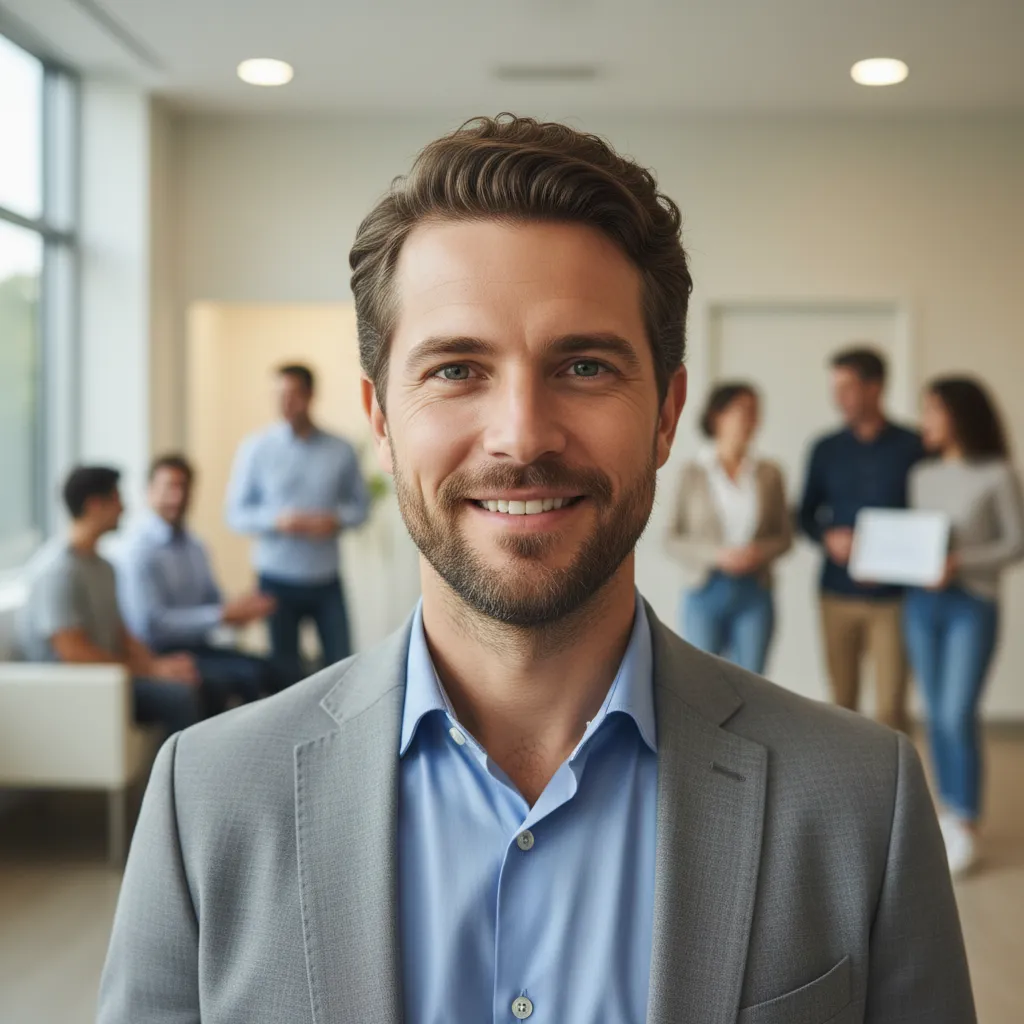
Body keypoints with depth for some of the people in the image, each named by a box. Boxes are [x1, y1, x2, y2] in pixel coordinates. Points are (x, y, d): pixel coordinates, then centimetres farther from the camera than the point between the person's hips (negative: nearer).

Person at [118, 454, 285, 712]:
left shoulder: (193, 545, 13)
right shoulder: (139, 550, -11)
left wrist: (241, 609, -4)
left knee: (270, 672, -20)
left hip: (199, 648, 7)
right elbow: (150, 625, -19)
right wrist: (222, 615, -18)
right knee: (248, 675, -28)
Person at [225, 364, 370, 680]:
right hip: (278, 580, -1)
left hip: (326, 581, 1)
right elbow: (236, 514, -2)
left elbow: (360, 505, 9)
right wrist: (276, 520, -19)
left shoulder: (341, 450, 1)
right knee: (284, 671, 8)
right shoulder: (255, 449, -2)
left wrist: (337, 520, -13)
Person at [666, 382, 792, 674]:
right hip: (706, 592, -2)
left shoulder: (768, 473, 4)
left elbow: (785, 537, 10)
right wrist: (717, 555, -14)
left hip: (754, 594, 2)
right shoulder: (694, 473, -1)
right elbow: (674, 540, 0)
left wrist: (760, 552, -11)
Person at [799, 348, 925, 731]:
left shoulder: (913, 448, 1)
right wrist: (829, 538, -8)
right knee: (842, 701, 7)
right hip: (838, 594, 3)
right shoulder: (826, 450, 8)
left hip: (892, 595, -2)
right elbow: (807, 514, 13)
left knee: (891, 706, -5)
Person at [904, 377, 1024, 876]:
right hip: (922, 604, 5)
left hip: (972, 604, -5)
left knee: (958, 715, -8)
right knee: (936, 715, 9)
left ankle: (966, 826, 2)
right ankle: (951, 810, 21)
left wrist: (963, 563, -19)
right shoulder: (923, 476, 9)